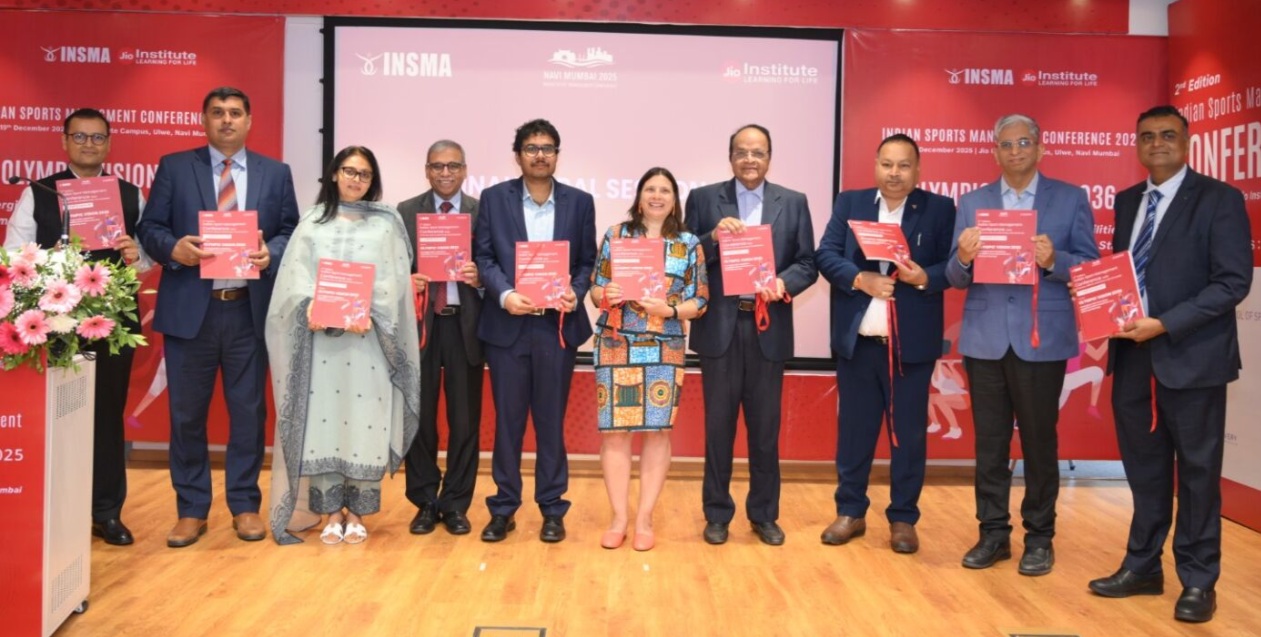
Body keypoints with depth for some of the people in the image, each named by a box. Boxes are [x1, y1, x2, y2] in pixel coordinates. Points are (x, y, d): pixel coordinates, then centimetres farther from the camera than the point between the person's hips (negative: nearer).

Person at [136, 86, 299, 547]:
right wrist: (173, 248, -17)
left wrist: (270, 253, -14)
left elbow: (290, 232, 6)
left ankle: (245, 505, 20)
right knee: (186, 413, 6)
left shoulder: (276, 173, 9)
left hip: (250, 308, 1)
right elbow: (149, 228, 3)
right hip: (190, 308, 0)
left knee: (248, 410, 7)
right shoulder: (174, 167, 6)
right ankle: (191, 510, 19)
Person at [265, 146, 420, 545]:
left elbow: (392, 281, -1)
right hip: (320, 336, 1)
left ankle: (356, 512, 8)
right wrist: (310, 307, -15)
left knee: (364, 423, -2)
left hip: (369, 338, -1)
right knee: (323, 422, 0)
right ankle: (333, 512, 10)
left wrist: (367, 314, -17)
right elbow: (297, 274, 4)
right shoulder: (313, 222, 13)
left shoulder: (386, 224, 9)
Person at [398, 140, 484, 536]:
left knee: (465, 419, 5)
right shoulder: (405, 213, 7)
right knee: (420, 417, 7)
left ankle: (456, 504, 17)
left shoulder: (483, 213, 5)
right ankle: (425, 503, 20)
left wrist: (479, 278, -19)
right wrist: (405, 282, -16)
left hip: (465, 325, 0)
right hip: (419, 323, 1)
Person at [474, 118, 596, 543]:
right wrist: (504, 295, -16)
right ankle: (503, 508, 18)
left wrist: (575, 293, -12)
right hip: (507, 325, 0)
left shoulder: (579, 202, 8)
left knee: (551, 421, 7)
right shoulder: (494, 198, 5)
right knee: (507, 420, 6)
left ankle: (552, 509, 18)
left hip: (558, 325, 0)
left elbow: (588, 261, 7)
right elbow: (483, 256, 1)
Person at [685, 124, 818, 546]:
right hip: (719, 328, -1)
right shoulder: (703, 198, 4)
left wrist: (784, 283, -15)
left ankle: (764, 514, 23)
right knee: (718, 425, 8)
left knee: (765, 427, 9)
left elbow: (808, 263, 3)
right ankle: (717, 514, 20)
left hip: (768, 328, 1)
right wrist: (714, 237, -17)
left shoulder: (793, 203, 7)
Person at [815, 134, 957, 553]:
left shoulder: (940, 209, 3)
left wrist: (925, 277, -21)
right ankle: (851, 512, 23)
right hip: (857, 340, 2)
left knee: (909, 432, 6)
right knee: (853, 428, 10)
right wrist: (859, 278, -16)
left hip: (912, 342, -1)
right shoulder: (849, 203, 8)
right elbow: (825, 255, 0)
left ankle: (903, 518, 19)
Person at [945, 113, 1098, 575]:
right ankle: (993, 533, 19)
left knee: (1039, 440, 6)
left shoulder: (1070, 199, 4)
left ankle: (1040, 537, 19)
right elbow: (956, 278, 5)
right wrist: (963, 258, -17)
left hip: (1042, 339, -2)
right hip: (985, 339, 2)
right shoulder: (972, 202, 9)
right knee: (989, 441, 8)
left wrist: (1053, 259, -19)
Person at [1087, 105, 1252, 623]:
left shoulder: (1218, 199, -5)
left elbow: (1234, 281, -12)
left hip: (1190, 357, -5)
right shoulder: (1127, 201, 13)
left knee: (1196, 472, 6)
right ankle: (1142, 567, 26)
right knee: (1143, 469, 13)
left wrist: (1164, 324, -19)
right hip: (1132, 355, 5)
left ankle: (1198, 582, 19)